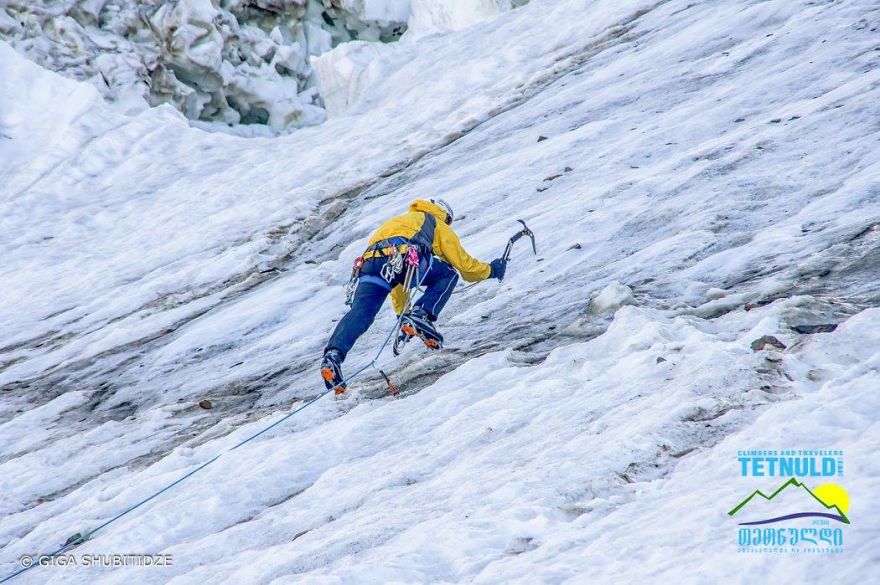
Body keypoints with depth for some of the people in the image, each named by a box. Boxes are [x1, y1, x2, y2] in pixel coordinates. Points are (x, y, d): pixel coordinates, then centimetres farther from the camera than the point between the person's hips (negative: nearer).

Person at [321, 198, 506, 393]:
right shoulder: (439, 226, 31)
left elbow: (396, 280, 51)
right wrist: (491, 270, 52)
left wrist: (401, 312, 59)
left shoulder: (401, 220, 47)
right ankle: (420, 316, -1)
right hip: (404, 257, -5)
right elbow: (464, 264, 32)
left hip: (370, 260, 5)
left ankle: (333, 356, -32)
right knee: (448, 274, 19)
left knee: (360, 313, -8)